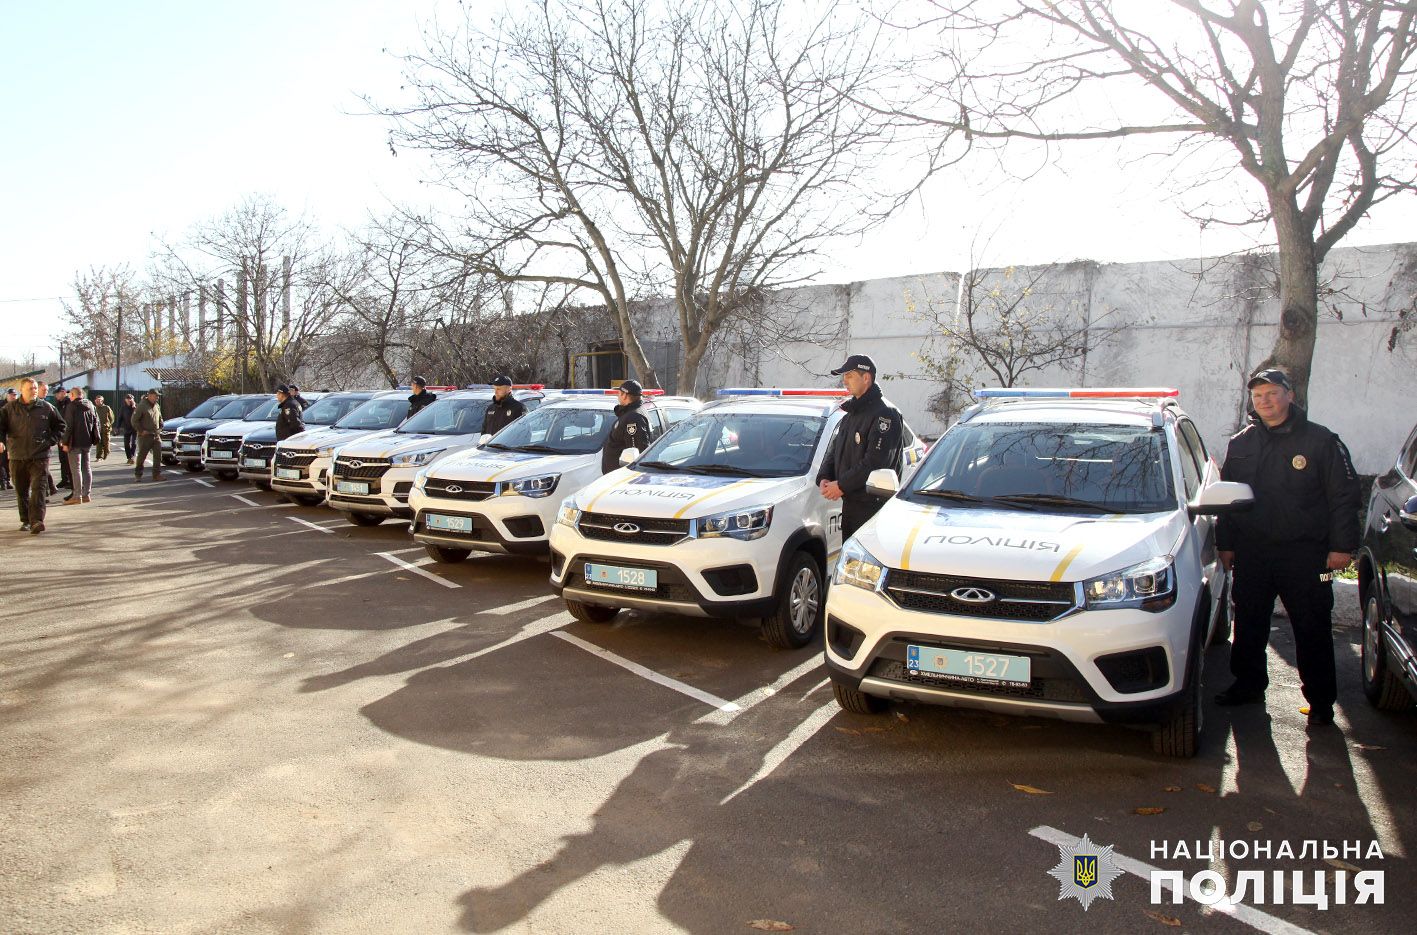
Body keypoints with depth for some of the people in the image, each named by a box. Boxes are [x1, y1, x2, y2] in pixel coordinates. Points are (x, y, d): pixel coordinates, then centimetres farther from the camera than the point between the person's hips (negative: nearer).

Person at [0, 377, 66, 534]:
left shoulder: (46, 408, 4)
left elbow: (60, 425, 14)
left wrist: (51, 441, 3)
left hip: (40, 456, -2)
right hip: (17, 456, 2)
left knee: (38, 488, -12)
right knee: (21, 491, 10)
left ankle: (37, 520, -18)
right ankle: (26, 521, 21)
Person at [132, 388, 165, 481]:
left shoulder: (157, 406, 12)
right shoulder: (142, 406, -9)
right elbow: (134, 420, -10)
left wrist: (160, 428, 14)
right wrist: (141, 431, -12)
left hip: (156, 435, 6)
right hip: (145, 436, -6)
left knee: (158, 456, 1)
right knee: (142, 456, 2)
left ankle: (157, 474, 5)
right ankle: (138, 474, 14)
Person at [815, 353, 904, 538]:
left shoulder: (885, 414, -11)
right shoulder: (851, 413, 19)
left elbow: (875, 462, -20)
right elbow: (835, 449, 20)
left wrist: (842, 485, -17)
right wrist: (824, 478, 1)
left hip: (873, 504, -9)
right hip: (849, 502, 9)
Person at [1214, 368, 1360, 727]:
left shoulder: (1320, 440, -2)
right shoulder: (1240, 444, 10)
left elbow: (1344, 495, -2)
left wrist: (1342, 546, -8)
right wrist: (1225, 543, 12)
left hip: (1305, 553, -4)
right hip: (1251, 553, 4)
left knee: (1313, 630, 1)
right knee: (1248, 626, 11)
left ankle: (1320, 700, 12)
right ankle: (1249, 685, 25)